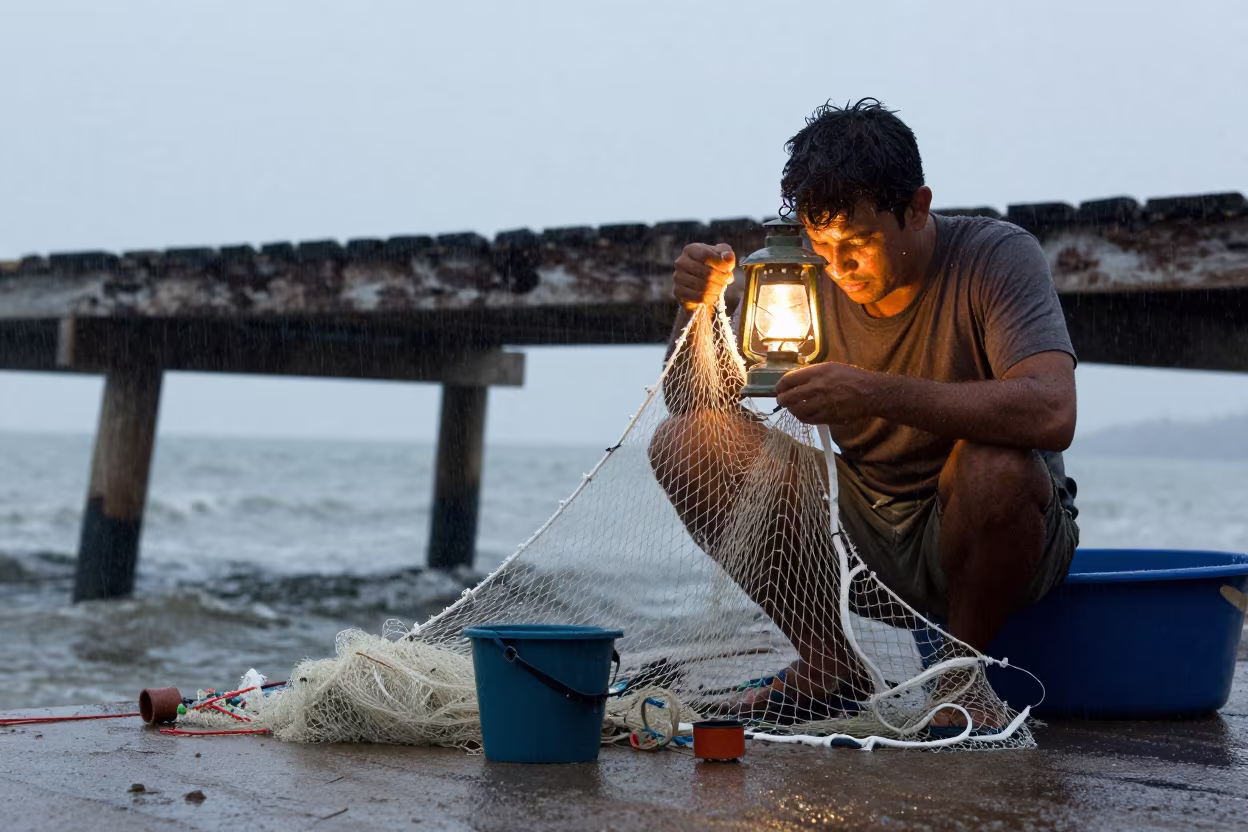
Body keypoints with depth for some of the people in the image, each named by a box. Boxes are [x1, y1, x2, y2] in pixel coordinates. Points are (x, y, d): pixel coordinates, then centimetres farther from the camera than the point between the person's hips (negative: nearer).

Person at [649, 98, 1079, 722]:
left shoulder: (997, 257, -17)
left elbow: (1050, 414, -34)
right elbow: (693, 398, -4)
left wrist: (875, 394, -41)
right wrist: (699, 306, -25)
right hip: (859, 538, 4)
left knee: (995, 466, -38)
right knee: (686, 444, -12)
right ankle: (827, 664, -4)